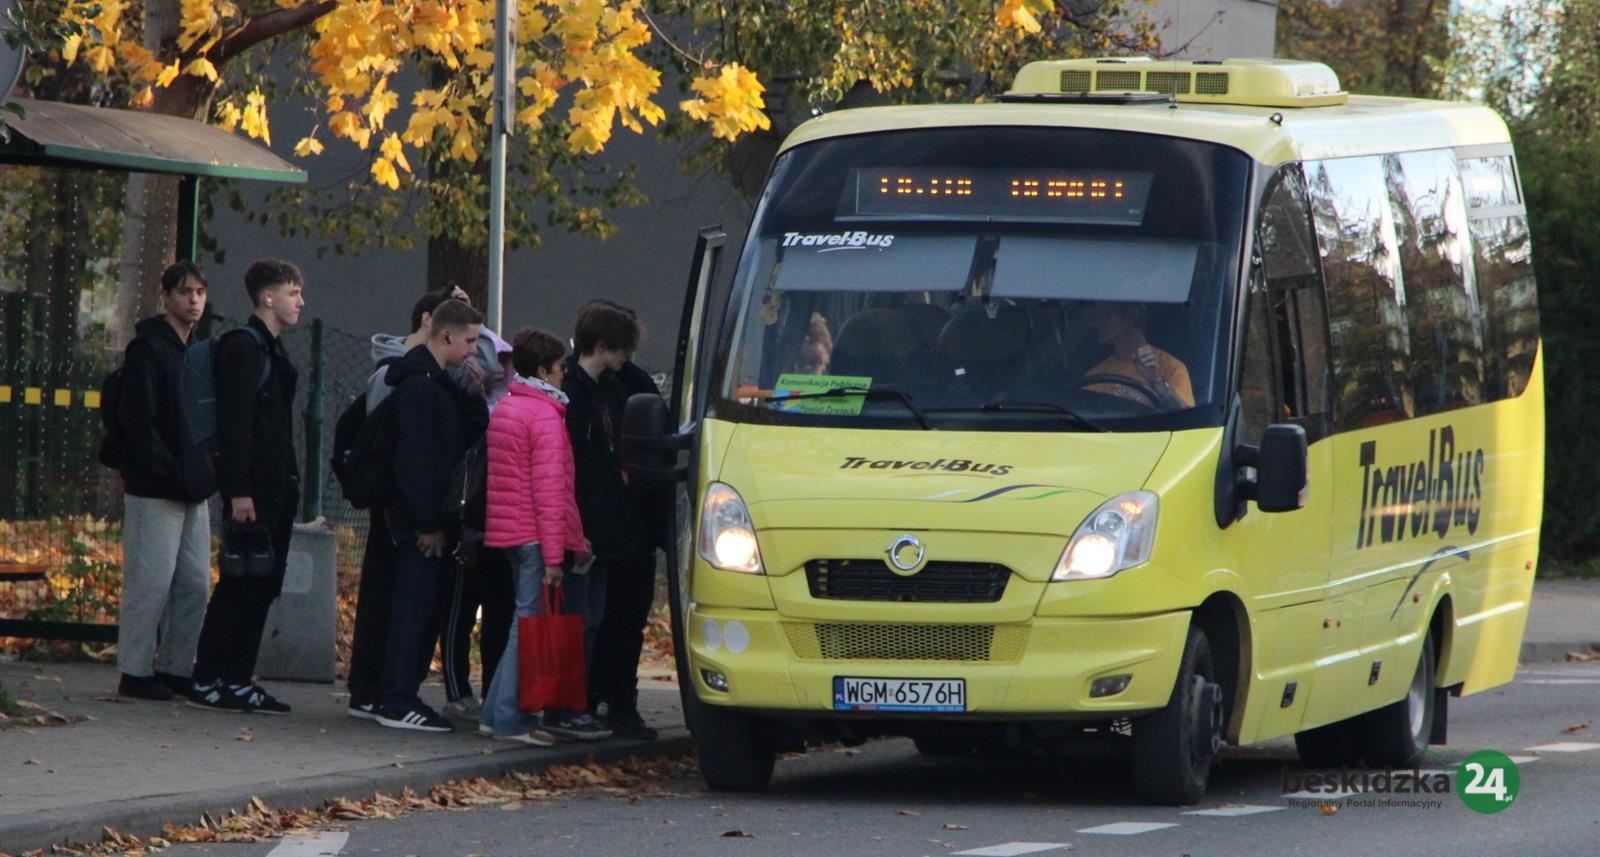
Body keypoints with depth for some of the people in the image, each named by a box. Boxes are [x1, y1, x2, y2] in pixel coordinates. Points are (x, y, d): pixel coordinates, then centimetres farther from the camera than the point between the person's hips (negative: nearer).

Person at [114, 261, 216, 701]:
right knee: (150, 581, -7)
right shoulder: (148, 349, -8)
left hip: (192, 489, 8)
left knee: (195, 582, 7)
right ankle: (135, 672, -2)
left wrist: (205, 472, 8)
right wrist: (168, 471, -20)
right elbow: (138, 421, -15)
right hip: (154, 491, -8)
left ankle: (176, 668, 14)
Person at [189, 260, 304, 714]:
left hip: (277, 486, 9)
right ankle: (208, 680, -5)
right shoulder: (242, 347, -10)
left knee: (262, 586, 8)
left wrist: (288, 483, 17)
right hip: (252, 489, -9)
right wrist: (238, 491, -22)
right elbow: (234, 422, -17)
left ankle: (237, 679, 11)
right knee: (241, 585, -8)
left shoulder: (272, 350, 20)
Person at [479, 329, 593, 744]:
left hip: (507, 531, 9)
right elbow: (550, 489, -16)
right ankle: (510, 718, -8)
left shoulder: (503, 410, 17)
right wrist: (554, 554, -18)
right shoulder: (545, 416, -12)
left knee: (524, 620, 13)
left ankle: (497, 712, 13)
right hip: (534, 536, -9)